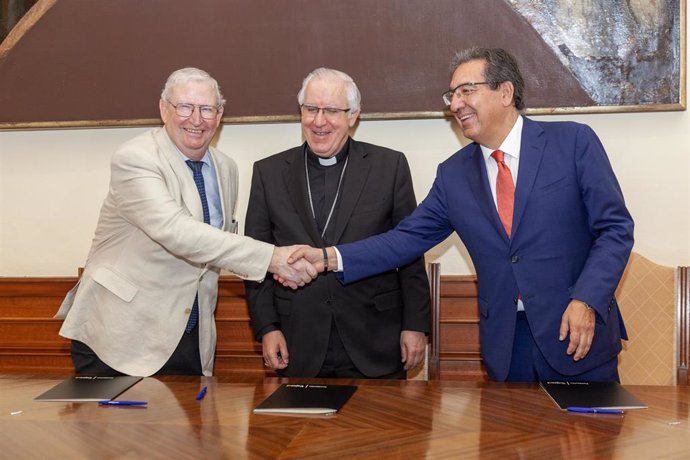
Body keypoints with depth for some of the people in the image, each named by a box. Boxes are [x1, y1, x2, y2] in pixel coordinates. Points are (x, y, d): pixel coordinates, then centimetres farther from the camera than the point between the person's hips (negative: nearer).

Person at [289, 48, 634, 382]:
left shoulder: (573, 142, -5)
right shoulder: (453, 174, 5)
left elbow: (615, 227, -6)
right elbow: (409, 238, 3)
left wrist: (586, 300, -19)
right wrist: (329, 258, -8)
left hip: (578, 334, -2)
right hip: (503, 343, 3)